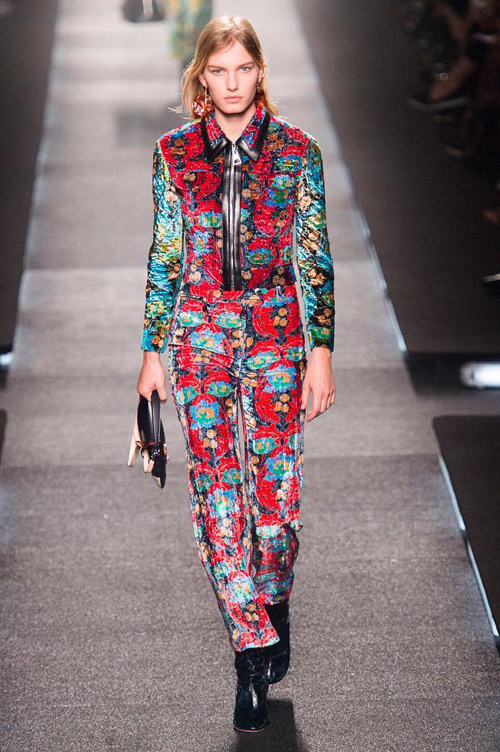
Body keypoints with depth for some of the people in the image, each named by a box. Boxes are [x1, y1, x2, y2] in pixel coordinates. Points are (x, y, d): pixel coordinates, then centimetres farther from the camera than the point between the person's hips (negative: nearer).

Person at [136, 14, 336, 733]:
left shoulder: (296, 151, 0)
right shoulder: (175, 153, 4)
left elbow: (314, 258, 1)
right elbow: (164, 257, 8)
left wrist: (321, 351, -4)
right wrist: (153, 349, 6)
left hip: (277, 332, -1)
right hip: (199, 335, 1)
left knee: (278, 489, 1)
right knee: (217, 495, -4)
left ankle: (274, 601, 30)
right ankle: (254, 650, 4)